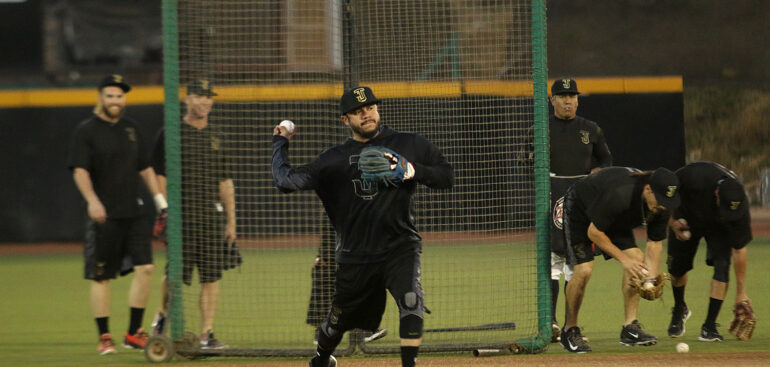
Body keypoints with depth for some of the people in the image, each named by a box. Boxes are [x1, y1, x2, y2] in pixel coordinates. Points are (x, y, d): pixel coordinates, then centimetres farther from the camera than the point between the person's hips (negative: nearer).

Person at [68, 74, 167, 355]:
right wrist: (92, 200, -30)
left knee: (145, 268, -5)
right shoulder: (86, 131, -4)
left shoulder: (131, 128, 14)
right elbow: (79, 170, -15)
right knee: (101, 276, 0)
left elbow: (144, 168, 21)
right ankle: (104, 337, 8)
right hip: (104, 216, -5)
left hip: (134, 213, 5)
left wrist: (160, 200, 15)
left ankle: (134, 333, 3)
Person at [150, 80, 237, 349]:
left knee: (211, 275, -1)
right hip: (182, 214, -4)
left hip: (212, 215, 4)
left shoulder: (216, 137, 15)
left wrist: (231, 221, 11)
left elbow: (225, 181, 16)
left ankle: (207, 334, 2)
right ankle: (163, 314, 24)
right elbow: (159, 175, -1)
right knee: (177, 273, -5)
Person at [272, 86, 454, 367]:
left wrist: (415, 172, -13)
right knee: (340, 318, 12)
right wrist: (280, 143, 12)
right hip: (356, 256, 1)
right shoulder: (335, 159, 5)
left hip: (401, 248, -1)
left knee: (411, 303, -26)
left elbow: (447, 176, 3)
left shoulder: (410, 145, 4)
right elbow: (285, 180, 4)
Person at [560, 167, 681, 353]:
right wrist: (623, 259, -28)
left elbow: (655, 242, -7)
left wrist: (651, 277, -20)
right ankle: (570, 330, -2)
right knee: (584, 269, -20)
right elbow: (594, 232, -30)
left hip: (616, 220, 7)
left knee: (637, 258, -8)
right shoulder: (620, 194, -41)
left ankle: (630, 328, -2)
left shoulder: (661, 204, -20)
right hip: (579, 210, -7)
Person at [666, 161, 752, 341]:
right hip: (686, 217, 1)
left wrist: (741, 292, -22)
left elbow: (739, 250, -26)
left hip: (718, 228, -1)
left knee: (722, 264, -19)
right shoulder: (694, 177, -42)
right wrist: (672, 222, -23)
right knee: (677, 266, 3)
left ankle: (710, 326, -13)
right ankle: (679, 310, 34)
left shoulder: (739, 206, -36)